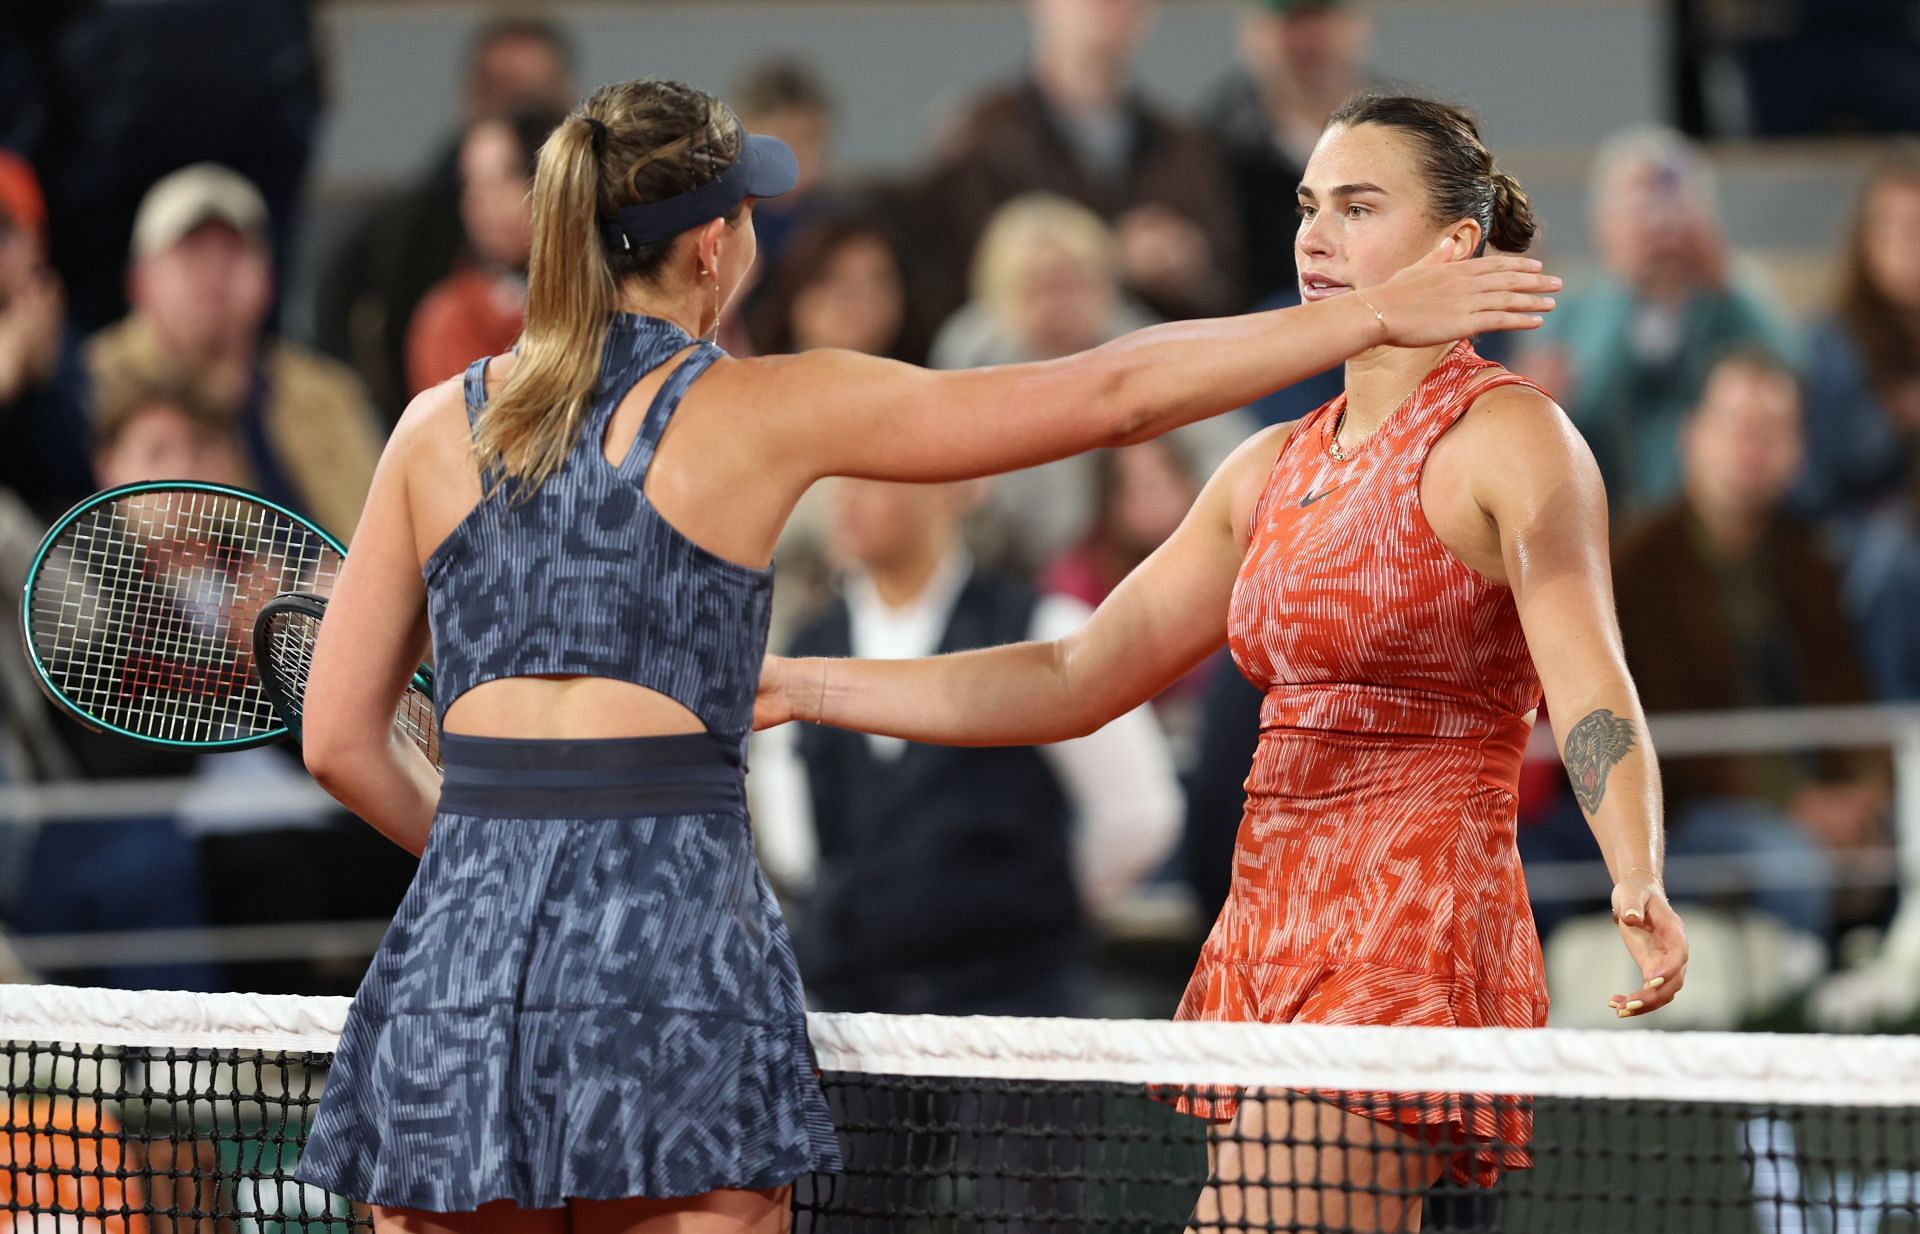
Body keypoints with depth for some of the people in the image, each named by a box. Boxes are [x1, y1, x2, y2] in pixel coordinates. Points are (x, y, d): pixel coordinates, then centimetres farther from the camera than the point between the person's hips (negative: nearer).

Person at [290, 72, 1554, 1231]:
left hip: (456, 947, 3)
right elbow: (1108, 394, 6)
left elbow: (340, 739, 13)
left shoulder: (440, 426, 11)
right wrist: (1374, 315, 14)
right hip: (672, 948, -3)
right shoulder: (763, 410, 2)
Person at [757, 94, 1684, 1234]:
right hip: (1270, 933, 8)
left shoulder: (1508, 436, -7)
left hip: (1404, 956, -8)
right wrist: (796, 688, 13)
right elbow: (1077, 680, 18)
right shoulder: (1276, 468, 16)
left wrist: (1640, 885, -38)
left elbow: (1593, 691, -20)